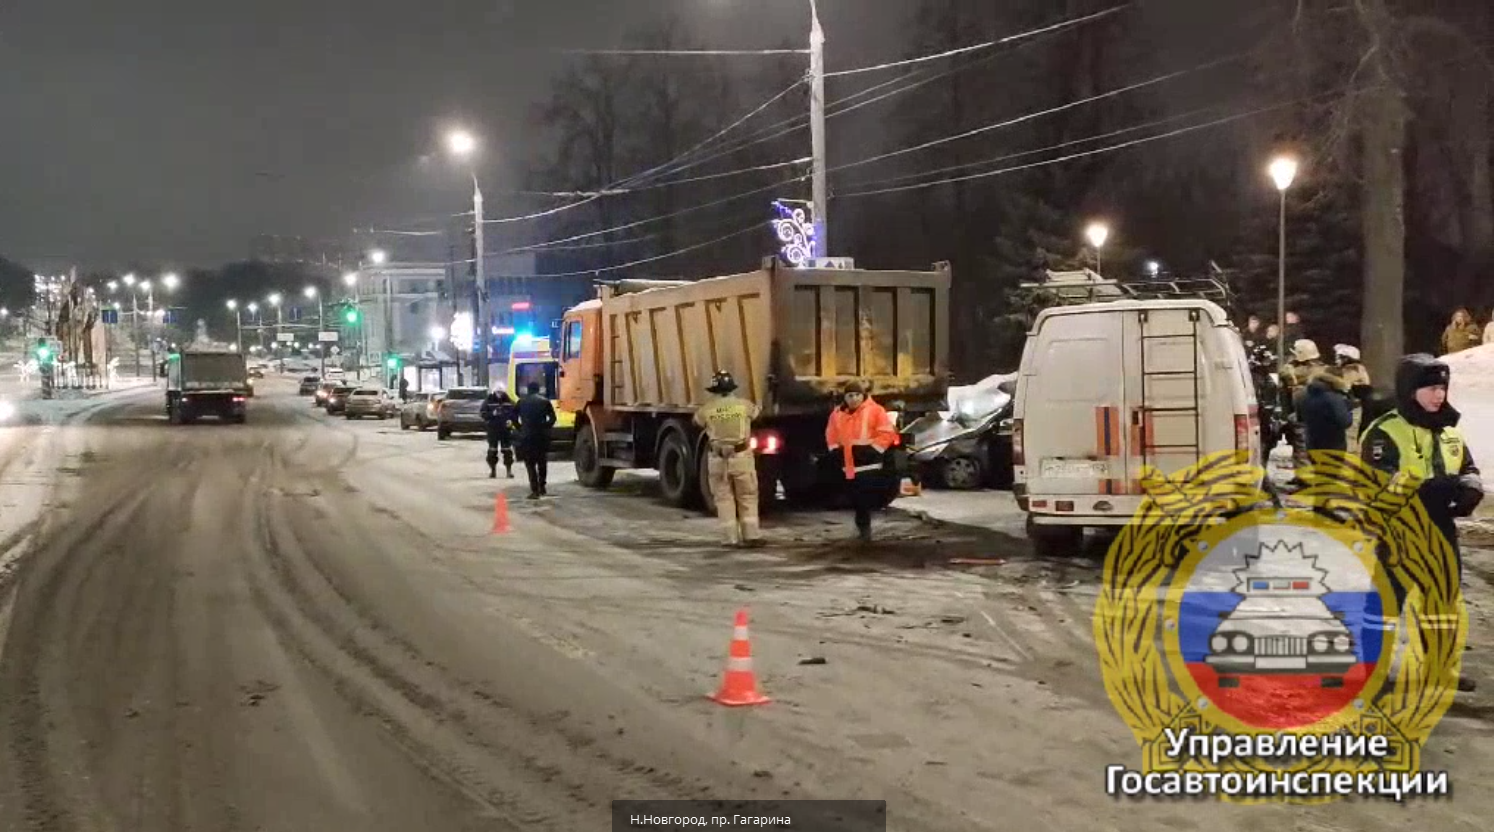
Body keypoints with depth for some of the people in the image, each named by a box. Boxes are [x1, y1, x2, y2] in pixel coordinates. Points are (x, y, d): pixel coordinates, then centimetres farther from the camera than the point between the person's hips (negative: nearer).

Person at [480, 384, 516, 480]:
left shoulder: (509, 401, 3)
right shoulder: (488, 401, -1)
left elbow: (514, 412, 8)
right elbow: (483, 413, -4)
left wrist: (511, 420, -10)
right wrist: (492, 414, -20)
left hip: (506, 430, 1)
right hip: (493, 430, -1)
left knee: (507, 450, 2)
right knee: (492, 451, 4)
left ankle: (509, 470, 9)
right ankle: (492, 470, 14)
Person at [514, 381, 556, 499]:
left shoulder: (522, 402, 3)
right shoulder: (544, 401, 2)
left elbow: (514, 418, 1)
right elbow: (552, 418, -4)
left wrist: (521, 429, 10)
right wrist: (546, 427, 8)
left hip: (527, 436, -1)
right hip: (542, 436, 1)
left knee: (530, 464, 0)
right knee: (542, 463, 17)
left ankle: (534, 490, -9)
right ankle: (542, 488, 22)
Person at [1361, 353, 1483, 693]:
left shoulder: (1449, 430, 9)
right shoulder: (1385, 433, -15)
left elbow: (1470, 470, 17)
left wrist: (1469, 488, -8)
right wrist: (1435, 489, -30)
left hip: (1440, 533, 8)